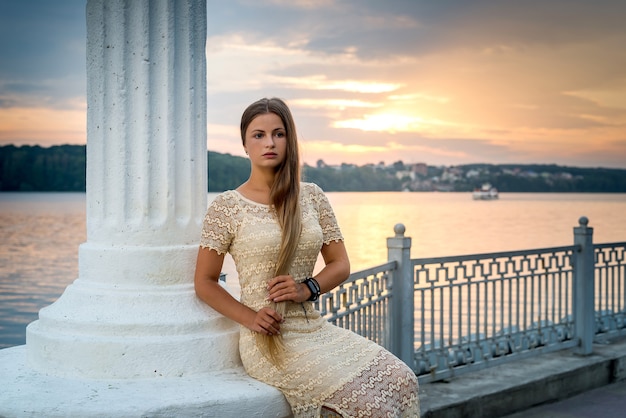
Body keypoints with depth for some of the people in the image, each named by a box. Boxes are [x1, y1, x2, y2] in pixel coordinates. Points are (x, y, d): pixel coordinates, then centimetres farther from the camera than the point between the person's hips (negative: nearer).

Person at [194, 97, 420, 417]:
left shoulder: (312, 197, 8)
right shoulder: (227, 207, -3)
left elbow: (340, 265, 11)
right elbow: (205, 283, 0)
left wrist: (308, 288, -8)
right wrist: (250, 318, -13)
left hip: (315, 328, 5)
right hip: (269, 341, -5)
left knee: (401, 379, -13)